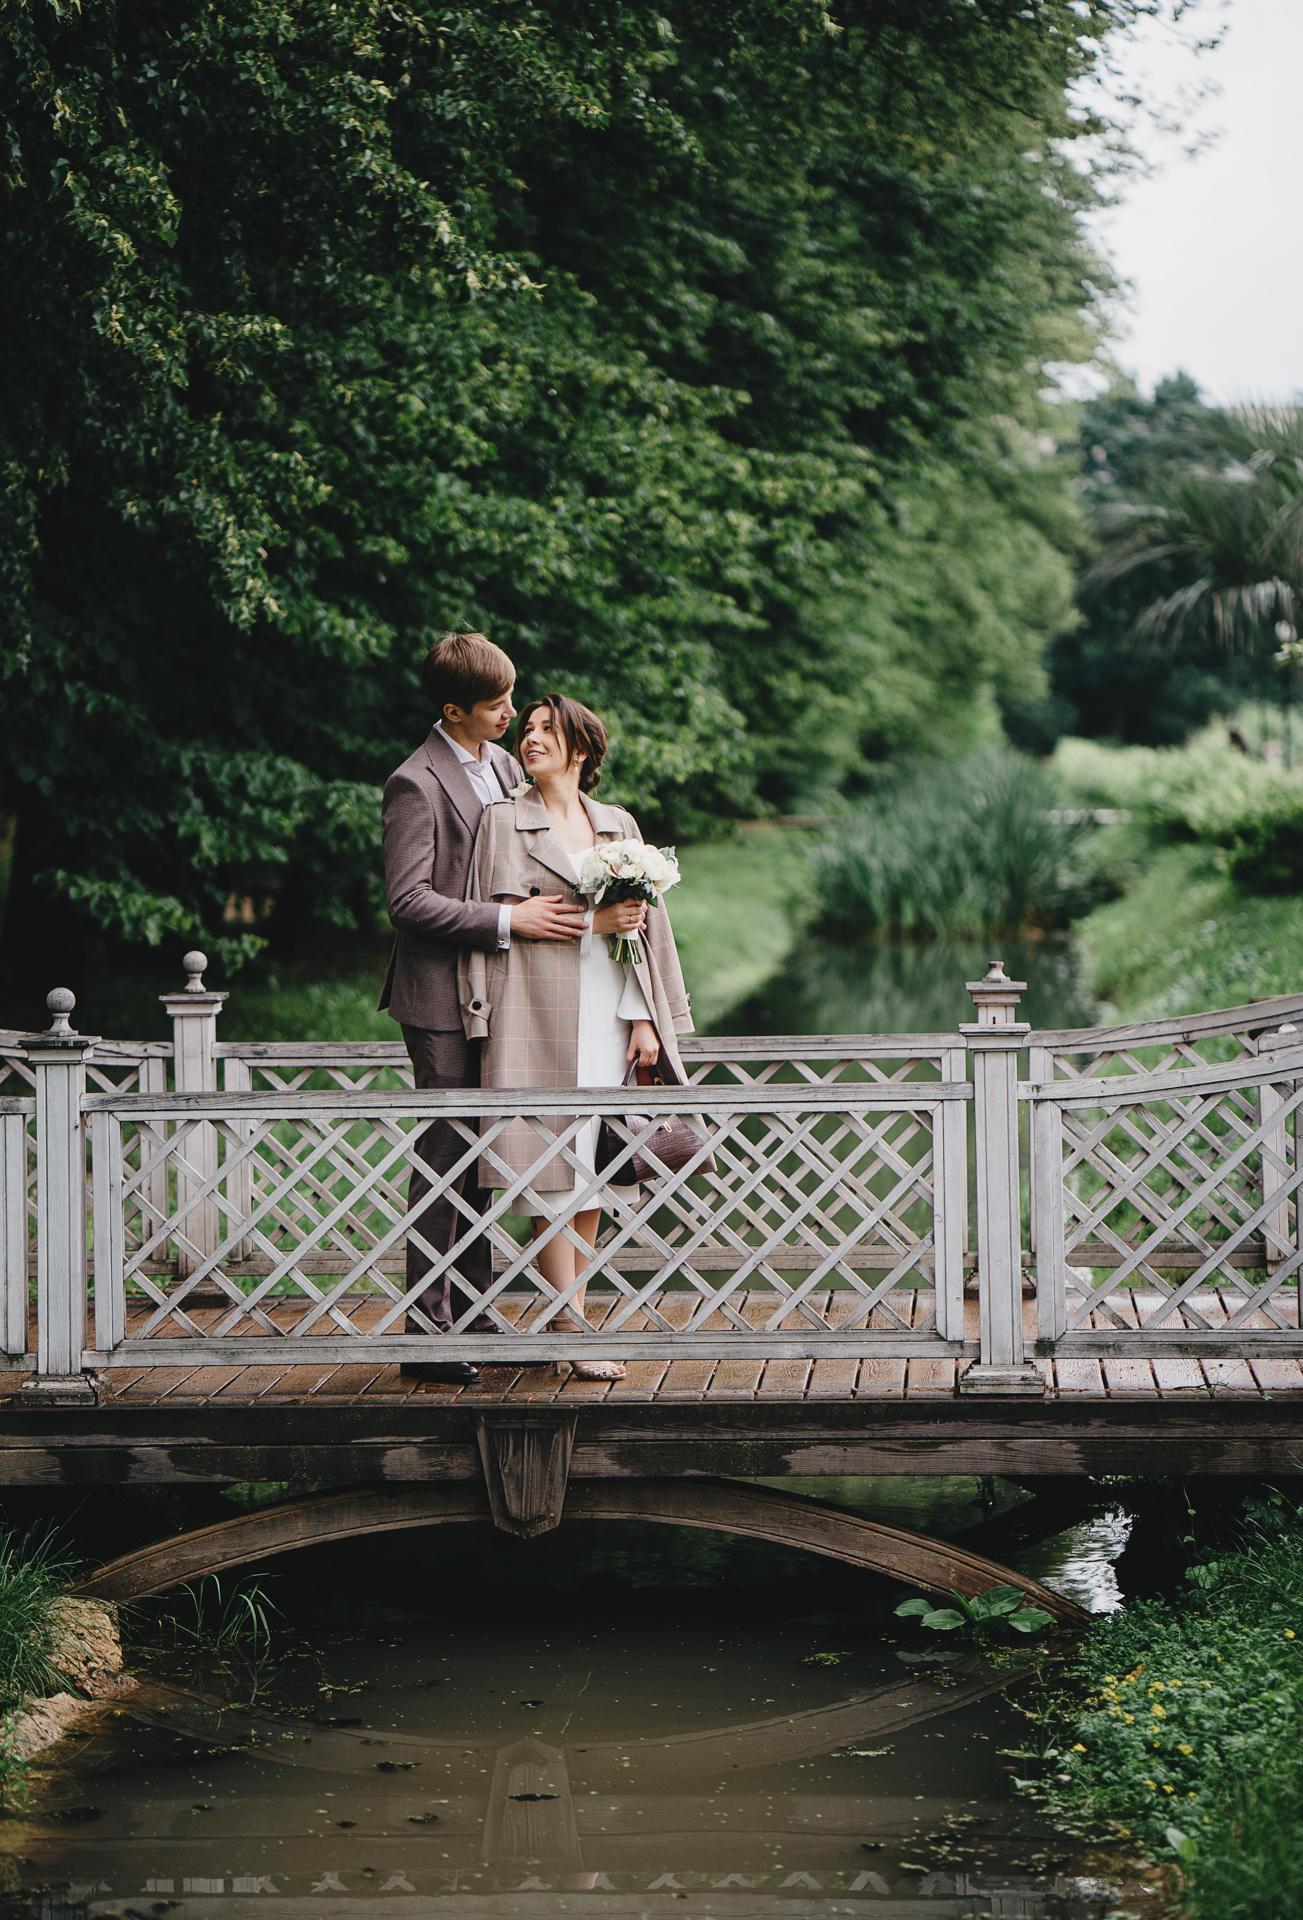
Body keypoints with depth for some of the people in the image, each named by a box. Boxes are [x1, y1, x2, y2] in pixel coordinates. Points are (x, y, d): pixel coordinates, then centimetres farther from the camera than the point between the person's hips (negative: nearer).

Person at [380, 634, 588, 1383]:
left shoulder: (503, 764, 12)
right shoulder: (417, 784, -13)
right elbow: (408, 900, -19)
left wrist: (553, 907, 6)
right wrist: (507, 922, -20)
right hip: (444, 996, -8)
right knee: (444, 1160, -6)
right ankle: (428, 1330, 0)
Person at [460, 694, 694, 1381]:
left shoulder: (619, 825, 15)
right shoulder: (503, 820, 4)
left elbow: (646, 925, 14)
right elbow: (493, 917, -5)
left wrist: (643, 1016, 6)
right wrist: (591, 922, -11)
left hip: (605, 1013, 4)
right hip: (536, 1014, -4)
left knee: (593, 1169, 5)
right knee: (554, 1170, -7)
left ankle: (566, 1316, 13)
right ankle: (573, 1332, -6)